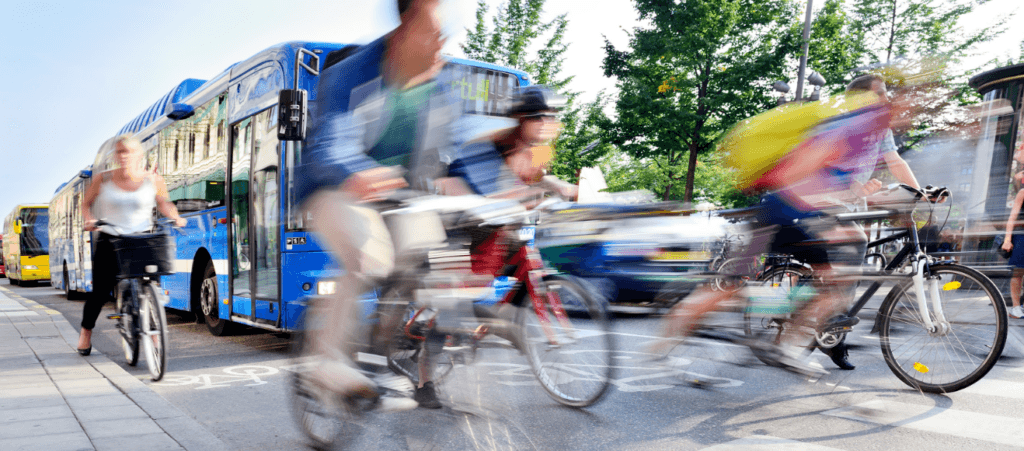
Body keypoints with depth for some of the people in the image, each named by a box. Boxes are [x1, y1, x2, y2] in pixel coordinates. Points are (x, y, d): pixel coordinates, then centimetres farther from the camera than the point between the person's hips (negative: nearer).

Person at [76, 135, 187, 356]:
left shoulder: (153, 180, 1)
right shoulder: (102, 180, 1)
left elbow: (163, 203, 15)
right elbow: (86, 204, 13)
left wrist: (175, 217, -3)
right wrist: (89, 219, -7)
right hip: (109, 242, 0)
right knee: (101, 293, 1)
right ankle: (86, 332, 26)